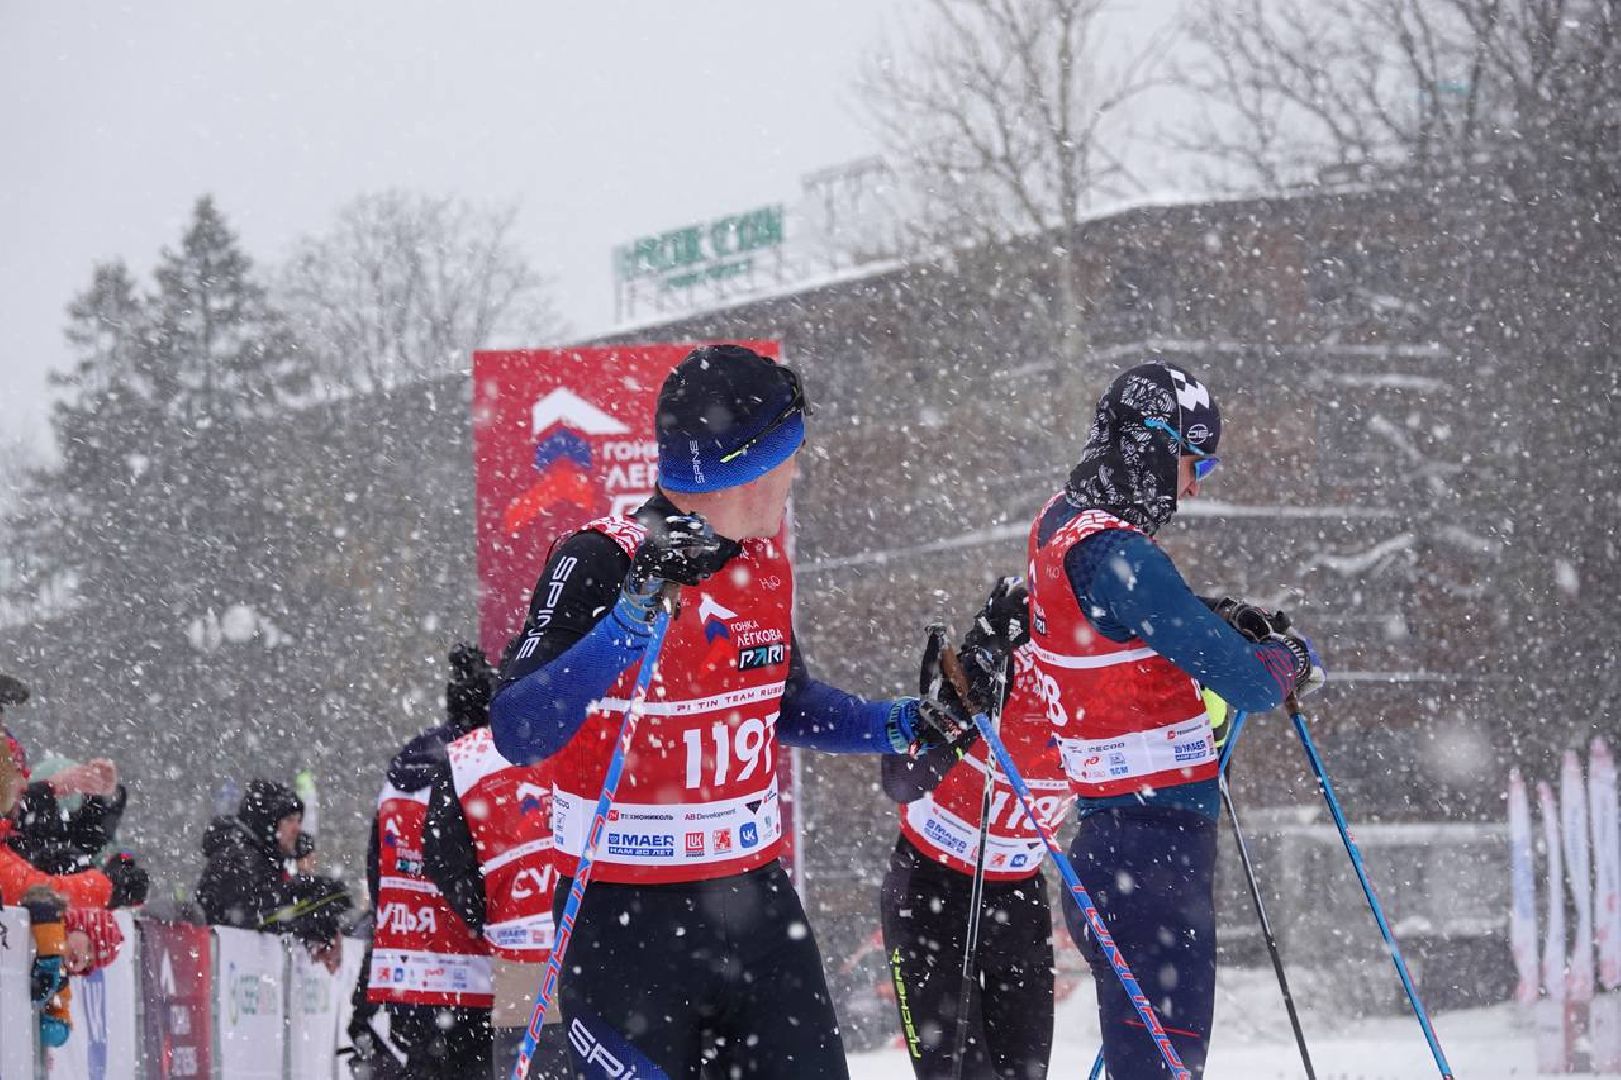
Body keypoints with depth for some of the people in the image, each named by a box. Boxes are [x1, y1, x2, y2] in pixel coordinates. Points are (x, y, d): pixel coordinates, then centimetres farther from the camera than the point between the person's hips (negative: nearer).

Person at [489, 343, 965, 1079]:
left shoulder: (764, 564, 6)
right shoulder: (604, 563, -17)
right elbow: (518, 735, -26)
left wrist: (898, 727, 10)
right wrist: (633, 616, -35)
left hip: (754, 901, 7)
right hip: (627, 922, -7)